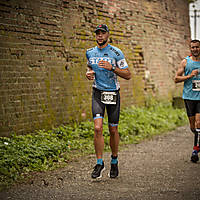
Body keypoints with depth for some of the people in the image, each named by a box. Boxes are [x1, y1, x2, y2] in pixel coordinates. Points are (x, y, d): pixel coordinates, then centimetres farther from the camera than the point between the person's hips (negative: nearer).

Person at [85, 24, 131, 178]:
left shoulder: (116, 53, -6)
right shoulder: (90, 53, 7)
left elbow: (128, 75, -6)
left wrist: (112, 68, -20)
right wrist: (89, 73, 4)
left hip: (113, 94, -2)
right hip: (98, 93, 2)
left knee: (113, 130, 6)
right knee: (98, 128, -13)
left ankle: (114, 161, 25)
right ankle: (99, 163, -4)